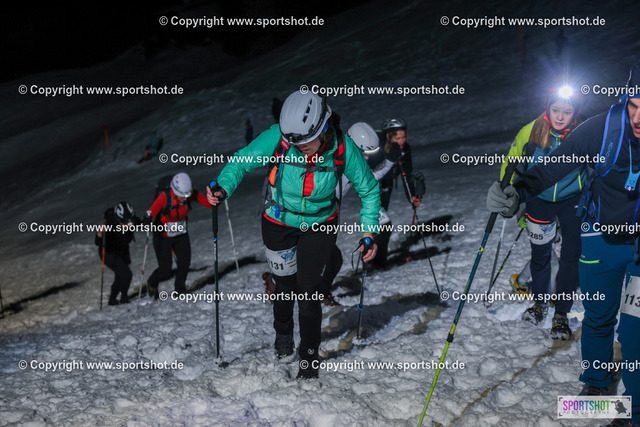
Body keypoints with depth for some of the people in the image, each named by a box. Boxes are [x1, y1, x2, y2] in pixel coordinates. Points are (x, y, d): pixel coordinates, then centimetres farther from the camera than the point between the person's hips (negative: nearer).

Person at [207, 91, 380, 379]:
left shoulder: (343, 148, -25)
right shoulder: (277, 137, -28)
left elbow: (368, 190, -10)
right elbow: (242, 161, -16)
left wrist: (369, 230, -18)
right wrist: (223, 187, -35)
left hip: (319, 224, 0)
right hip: (279, 222, 1)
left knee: (309, 291, -3)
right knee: (285, 285, 12)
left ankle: (309, 357, 16)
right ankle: (283, 334, 43)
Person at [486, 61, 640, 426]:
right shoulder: (605, 127, -21)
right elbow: (554, 166, -15)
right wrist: (517, 194, -29)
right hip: (602, 236, 1)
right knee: (598, 317, 15)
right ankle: (596, 382, 39)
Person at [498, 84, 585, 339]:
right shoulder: (530, 132, -15)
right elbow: (511, 162, 1)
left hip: (572, 201, -1)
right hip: (539, 200, 1)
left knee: (571, 257, -1)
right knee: (540, 255, 11)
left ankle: (561, 313, 15)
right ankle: (539, 303, 34)